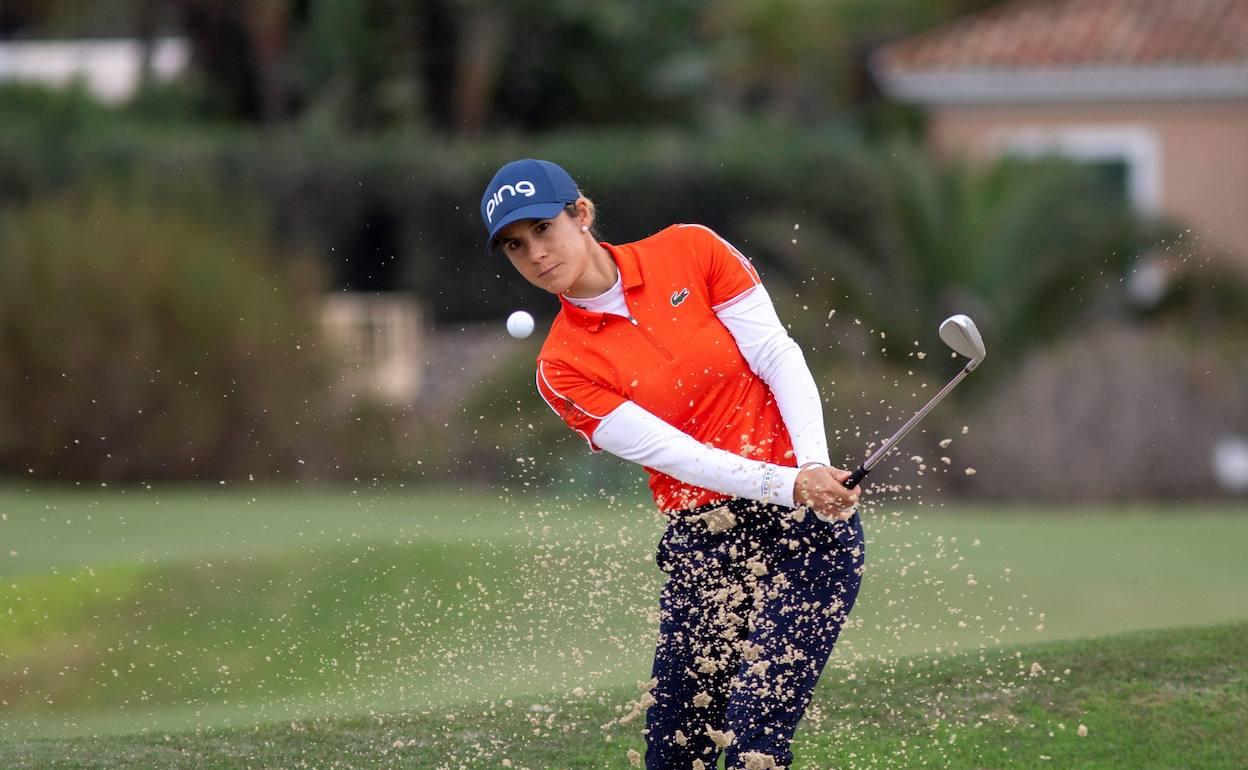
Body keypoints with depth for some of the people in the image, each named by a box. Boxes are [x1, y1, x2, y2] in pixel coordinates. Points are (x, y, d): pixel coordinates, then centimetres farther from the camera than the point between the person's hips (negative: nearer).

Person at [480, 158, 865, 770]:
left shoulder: (690, 252, 1)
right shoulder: (563, 369, 0)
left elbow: (779, 358, -1)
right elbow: (673, 453, -10)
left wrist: (815, 469, -17)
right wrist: (787, 485, -23)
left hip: (809, 521, -2)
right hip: (702, 545, 2)